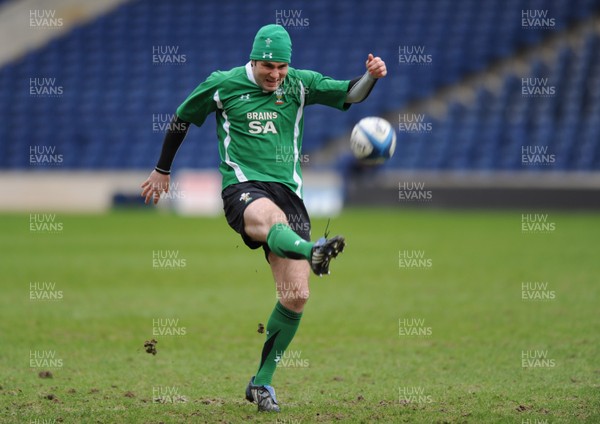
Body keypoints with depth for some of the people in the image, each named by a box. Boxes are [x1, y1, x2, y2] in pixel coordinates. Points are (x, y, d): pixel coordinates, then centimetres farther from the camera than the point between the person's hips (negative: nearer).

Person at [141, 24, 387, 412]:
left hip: (288, 191, 4)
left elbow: (349, 94, 1)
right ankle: (312, 252, -78)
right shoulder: (222, 85, 6)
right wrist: (162, 171, 27)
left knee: (296, 296, -6)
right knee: (269, 215, -43)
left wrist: (371, 76, -21)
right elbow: (182, 119, 19)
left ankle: (262, 382, 8)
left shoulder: (299, 85, 11)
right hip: (243, 187, -4)